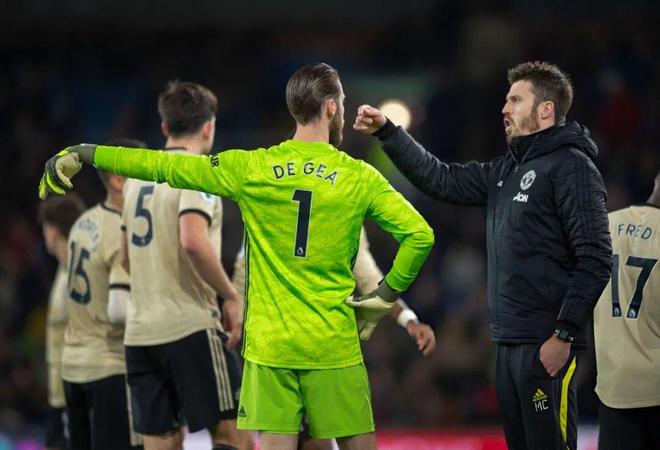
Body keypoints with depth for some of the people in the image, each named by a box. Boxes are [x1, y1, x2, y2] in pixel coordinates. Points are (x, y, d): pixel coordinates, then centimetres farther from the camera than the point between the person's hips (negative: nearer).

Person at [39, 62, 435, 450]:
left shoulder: (250, 169, -1)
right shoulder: (361, 177, -3)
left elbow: (163, 166, 4)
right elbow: (420, 235, -10)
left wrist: (82, 154, 14)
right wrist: (387, 295, 4)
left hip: (269, 343, 2)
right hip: (334, 346, -2)